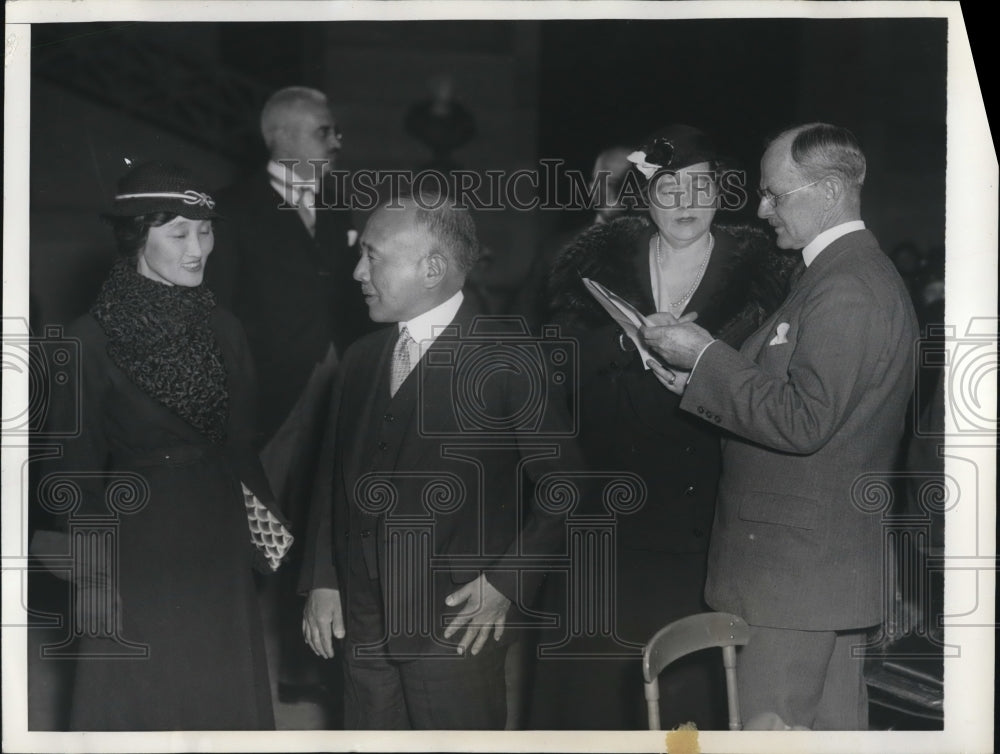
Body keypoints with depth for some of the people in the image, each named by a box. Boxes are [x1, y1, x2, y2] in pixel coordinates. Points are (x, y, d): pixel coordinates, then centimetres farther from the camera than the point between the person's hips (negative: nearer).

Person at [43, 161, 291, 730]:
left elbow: (241, 447, 10)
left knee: (226, 704, 12)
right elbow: (78, 470, -7)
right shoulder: (94, 339, -10)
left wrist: (265, 522, -2)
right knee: (140, 705, 6)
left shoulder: (223, 330, 4)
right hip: (138, 551, -4)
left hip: (220, 553, 5)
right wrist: (94, 585, -8)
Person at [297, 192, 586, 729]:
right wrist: (321, 581, 9)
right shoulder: (362, 358, 11)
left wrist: (507, 582, -9)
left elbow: (563, 479, -5)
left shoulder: (506, 357, -7)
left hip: (459, 621, -5)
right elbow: (335, 477, 16)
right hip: (364, 619, 6)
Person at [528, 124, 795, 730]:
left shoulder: (755, 266, 5)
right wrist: (633, 343, -16)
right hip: (604, 492, 2)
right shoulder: (603, 256, 9)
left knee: (688, 677, -2)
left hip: (701, 503, -1)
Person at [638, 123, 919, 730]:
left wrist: (706, 356, -16)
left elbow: (803, 422, -24)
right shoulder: (862, 277, 15)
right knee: (836, 726, 15)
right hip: (838, 561, 11)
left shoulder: (845, 290, -19)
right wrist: (698, 378, 6)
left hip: (797, 562, -11)